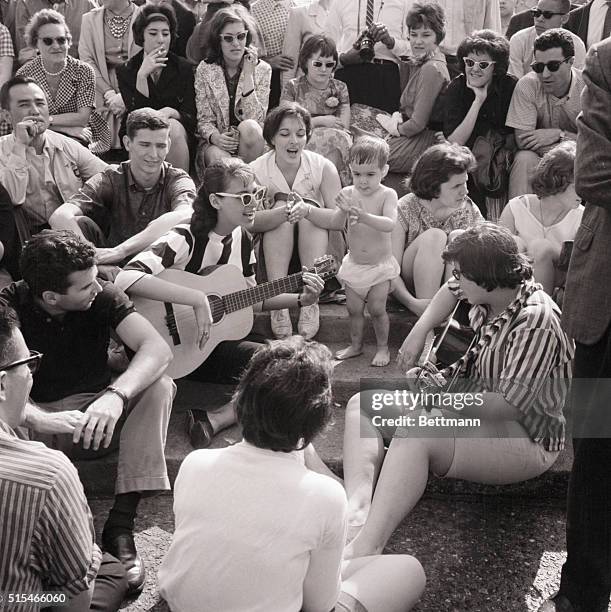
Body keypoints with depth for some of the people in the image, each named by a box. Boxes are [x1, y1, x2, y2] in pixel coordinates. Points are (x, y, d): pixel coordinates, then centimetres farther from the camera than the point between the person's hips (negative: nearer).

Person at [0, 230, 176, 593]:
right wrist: (38, 419, -48)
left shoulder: (103, 297, -10)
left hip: (99, 416, 2)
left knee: (160, 387, -25)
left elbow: (158, 348, -24)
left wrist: (115, 396, -42)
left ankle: (121, 525, -29)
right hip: (37, 421, -2)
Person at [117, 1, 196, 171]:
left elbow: (191, 117, 0)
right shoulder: (125, 71, 6)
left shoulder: (184, 68, 7)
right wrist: (142, 75, -16)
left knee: (173, 127, -32)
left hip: (179, 138, 1)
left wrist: (170, 112, -23)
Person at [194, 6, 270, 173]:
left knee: (248, 127, -34)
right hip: (216, 142, -1)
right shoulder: (205, 70, 2)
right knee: (220, 159, -36)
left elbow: (257, 119, -10)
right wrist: (215, 137, -22)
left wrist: (248, 74, -15)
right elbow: (204, 119, 1)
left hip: (250, 142, 1)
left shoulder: (262, 69, 1)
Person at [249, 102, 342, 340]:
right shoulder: (255, 171, -11)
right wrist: (284, 213, -44)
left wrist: (307, 211, -42)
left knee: (310, 211, -27)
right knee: (281, 207, -27)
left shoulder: (324, 167, -12)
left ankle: (311, 302, -33)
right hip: (271, 252, 0)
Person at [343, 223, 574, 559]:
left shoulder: (535, 320, -25)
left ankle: (364, 549, -42)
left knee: (415, 432, -37)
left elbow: (509, 404, -30)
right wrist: (418, 333, 11)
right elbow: (452, 290, 24)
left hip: (526, 440, -10)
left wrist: (438, 395, -23)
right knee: (362, 403, 1)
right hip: (476, 409, 10)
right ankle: (357, 510, -24)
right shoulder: (491, 293, 1)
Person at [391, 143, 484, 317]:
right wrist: (413, 303, -37)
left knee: (459, 237, -24)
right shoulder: (405, 210, -14)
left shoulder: (469, 210, -3)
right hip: (411, 285, -3)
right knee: (434, 236, -29)